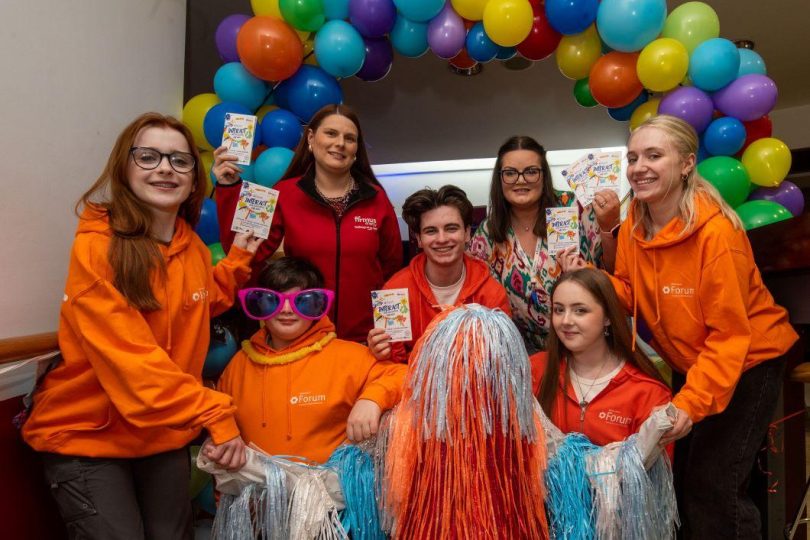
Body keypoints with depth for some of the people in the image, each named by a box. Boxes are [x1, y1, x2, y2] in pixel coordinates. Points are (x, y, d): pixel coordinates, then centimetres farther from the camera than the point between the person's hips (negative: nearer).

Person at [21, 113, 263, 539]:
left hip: (166, 435, 6)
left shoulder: (193, 247, 0)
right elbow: (131, 358, -28)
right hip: (87, 436, -6)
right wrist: (214, 412, -31)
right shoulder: (96, 247, -20)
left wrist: (238, 258, 7)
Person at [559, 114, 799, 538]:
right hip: (692, 365, 6)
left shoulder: (716, 232, -27)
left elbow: (730, 334, -25)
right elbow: (628, 294, -1)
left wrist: (692, 403, -31)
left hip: (749, 362, -6)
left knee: (714, 488, -4)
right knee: (687, 482, 15)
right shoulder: (632, 227, -7)